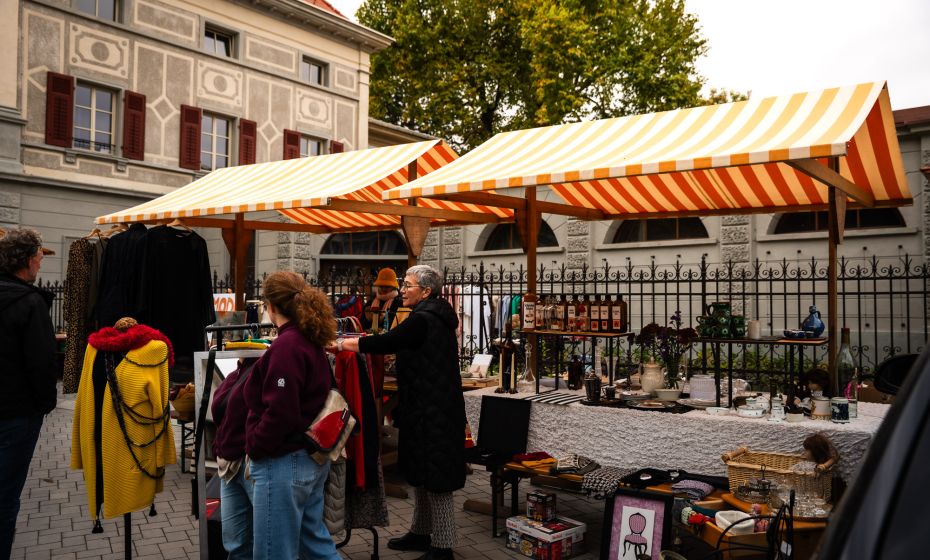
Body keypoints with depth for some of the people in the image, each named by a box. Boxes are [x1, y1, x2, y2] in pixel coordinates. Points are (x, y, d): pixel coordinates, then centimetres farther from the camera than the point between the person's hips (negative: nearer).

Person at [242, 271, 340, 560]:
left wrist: (254, 451, -10)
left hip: (284, 462, -9)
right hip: (311, 459, 9)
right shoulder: (311, 342, 9)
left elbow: (280, 413, -22)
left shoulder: (286, 346, -19)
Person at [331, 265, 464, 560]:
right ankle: (422, 533, 33)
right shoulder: (434, 317, 12)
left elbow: (384, 343, -22)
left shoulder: (423, 320, -18)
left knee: (434, 478, -1)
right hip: (427, 410, 10)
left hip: (432, 411, -10)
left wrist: (339, 344, -15)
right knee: (420, 473, 19)